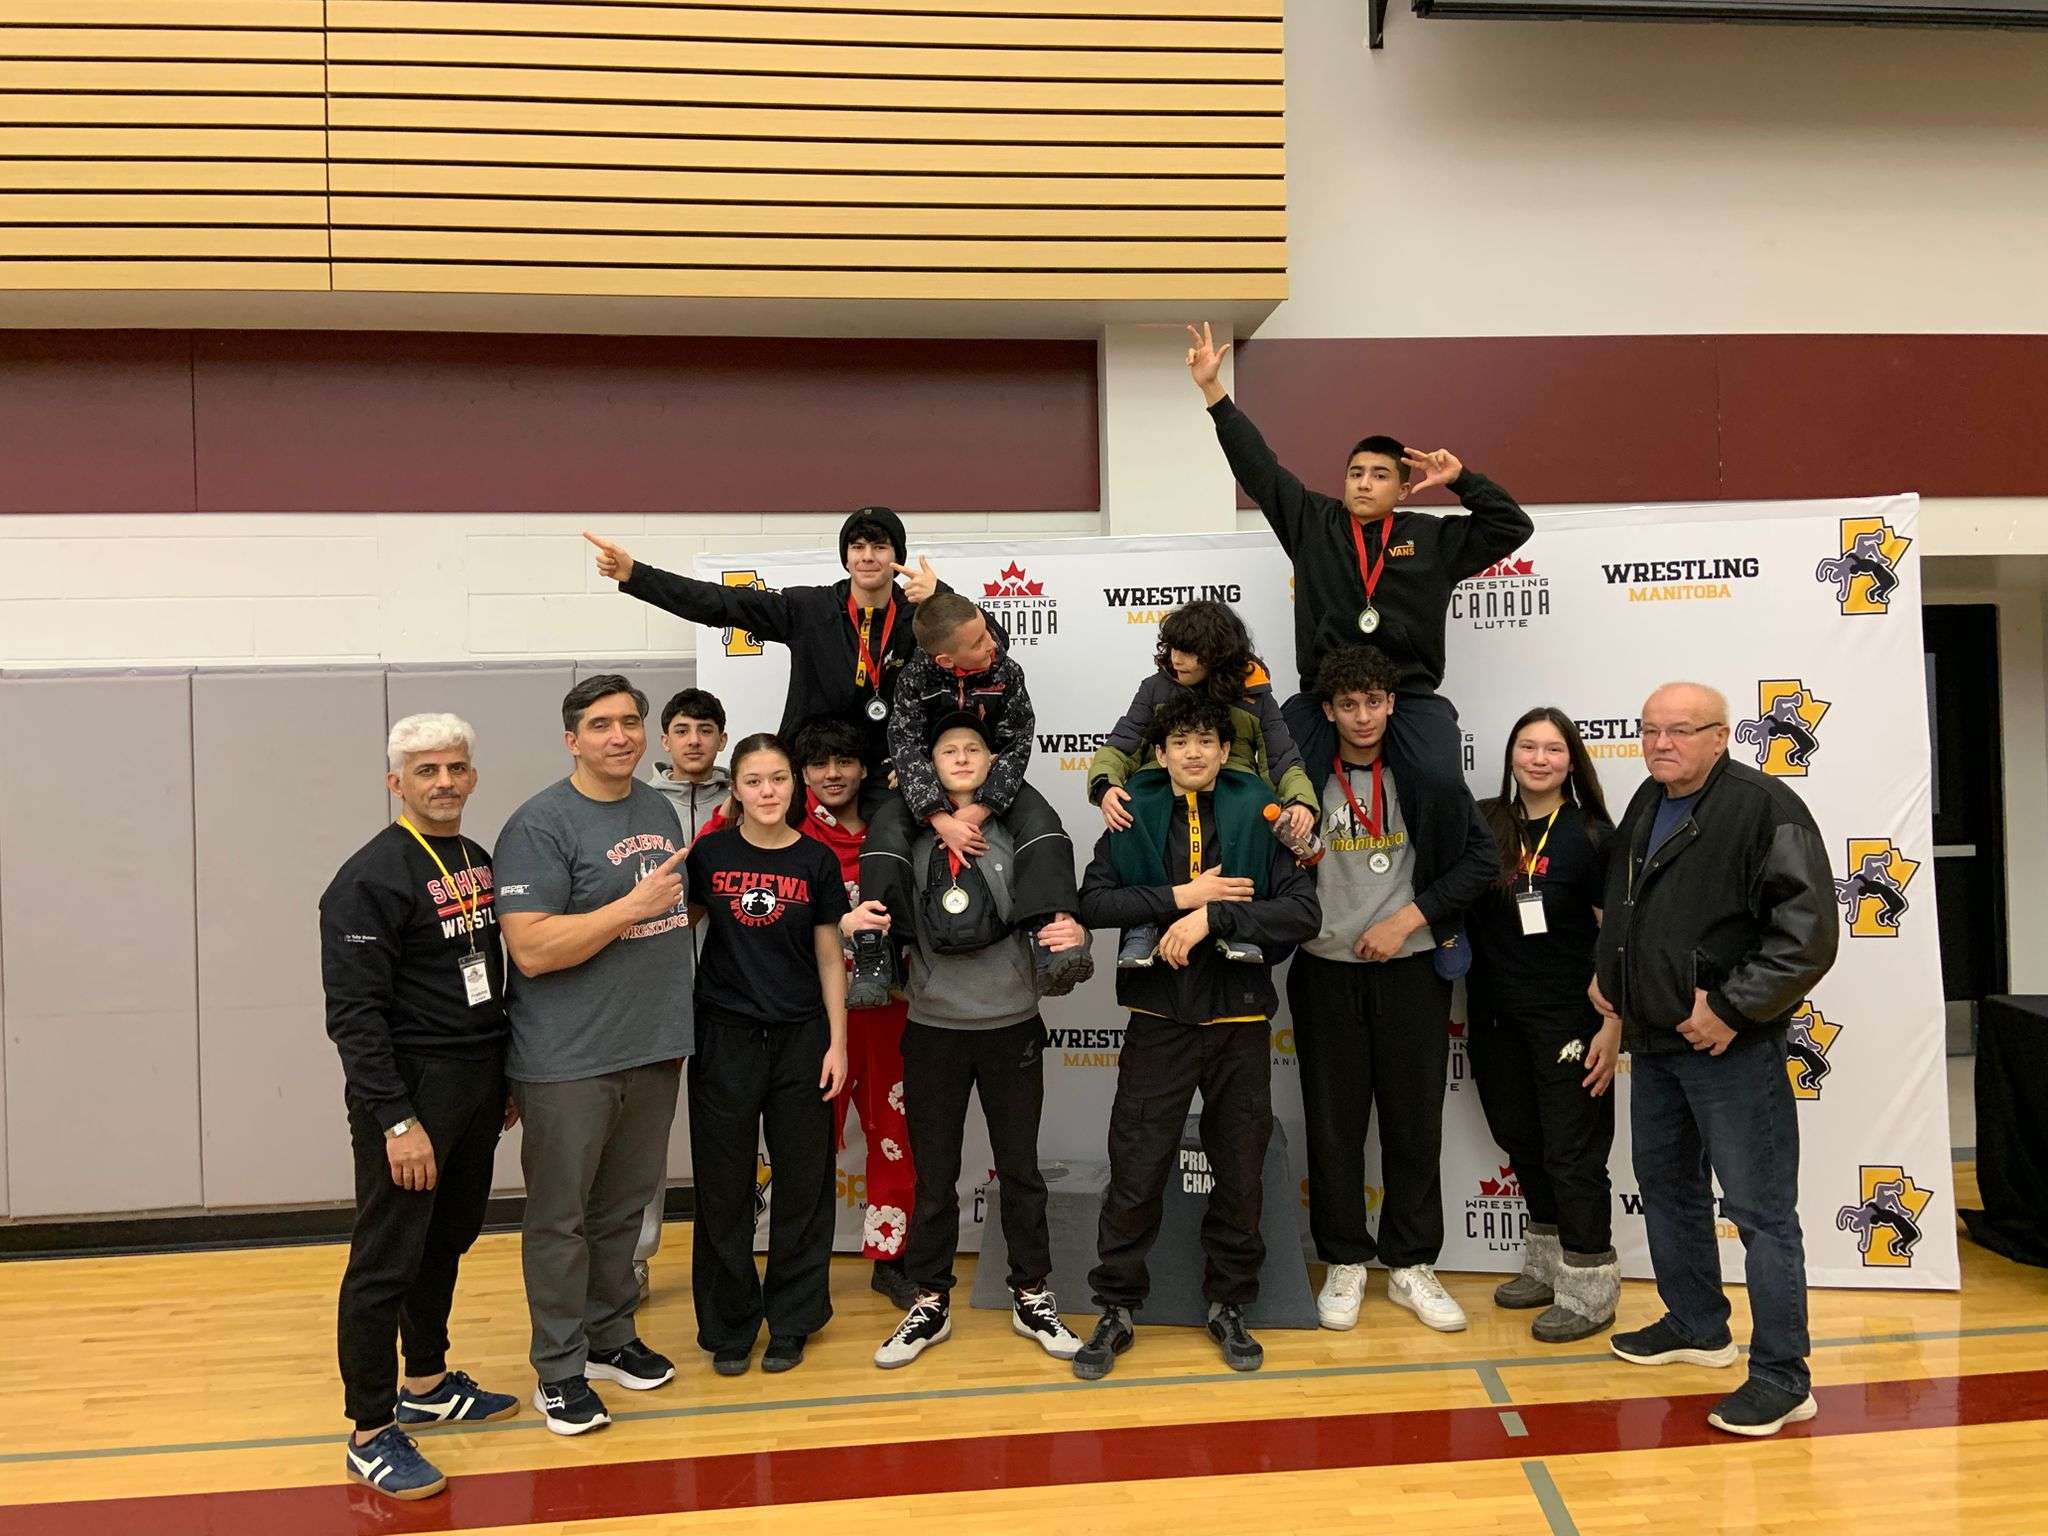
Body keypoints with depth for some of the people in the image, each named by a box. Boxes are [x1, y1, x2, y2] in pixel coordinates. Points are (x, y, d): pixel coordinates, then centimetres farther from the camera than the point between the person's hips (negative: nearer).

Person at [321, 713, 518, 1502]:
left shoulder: (479, 860, 10)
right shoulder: (371, 878, -14)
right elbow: (354, 1013, -18)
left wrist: (505, 1077, 16)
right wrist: (396, 1122, -21)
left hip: (478, 1085, 8)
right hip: (411, 1089, -8)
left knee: (448, 1241, 19)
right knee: (386, 1261, 0)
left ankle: (425, 1384, 35)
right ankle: (372, 1433, 12)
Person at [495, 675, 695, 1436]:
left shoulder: (660, 808, 11)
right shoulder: (541, 824, -12)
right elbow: (532, 948, -21)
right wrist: (633, 907, -20)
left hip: (653, 1050, 7)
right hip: (568, 1060, -7)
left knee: (623, 1207, 18)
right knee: (561, 1219, 5)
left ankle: (610, 1337, 33)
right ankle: (559, 1371, 16)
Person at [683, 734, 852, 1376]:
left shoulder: (816, 860, 0)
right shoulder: (709, 854, 0)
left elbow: (829, 957, 3)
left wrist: (837, 1042, 0)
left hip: (800, 1037, 0)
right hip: (725, 1035, 0)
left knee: (802, 1181, 6)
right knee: (724, 1185, 6)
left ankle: (791, 1321, 21)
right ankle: (729, 1324, 21)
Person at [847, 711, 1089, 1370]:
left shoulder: (1019, 829, -2)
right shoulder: (909, 837, 0)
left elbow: (1055, 911, 0)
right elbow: (885, 920, 6)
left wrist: (1075, 932, -22)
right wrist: (850, 921, -15)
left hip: (1012, 1025, 0)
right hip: (933, 1028, 1)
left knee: (1020, 1169, 12)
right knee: (933, 1176, 10)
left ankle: (1031, 1298, 27)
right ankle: (930, 1304, 24)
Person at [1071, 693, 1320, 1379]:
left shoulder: (1258, 815, 0)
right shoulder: (1135, 815, 3)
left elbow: (1304, 911, -10)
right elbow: (1094, 901, -8)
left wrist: (1210, 917, -19)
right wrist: (1180, 896, -17)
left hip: (1239, 1017, 1)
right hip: (1159, 1016, 0)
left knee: (1241, 1173, 11)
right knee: (1135, 1172, 2)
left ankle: (1229, 1307, 29)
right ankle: (1117, 1311, 18)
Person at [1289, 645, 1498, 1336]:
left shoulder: (1428, 777, -1)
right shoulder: (1304, 782, 1)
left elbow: (1482, 859, -5)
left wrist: (1406, 921, -12)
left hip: (1410, 972, 0)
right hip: (1326, 973, 0)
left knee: (1415, 1121, 7)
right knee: (1334, 1122, 7)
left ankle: (1411, 1266, 20)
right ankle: (1344, 1262, 21)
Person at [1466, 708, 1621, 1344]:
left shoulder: (1592, 833, -8)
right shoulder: (1483, 824, 2)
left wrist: (1612, 1028, -12)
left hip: (1569, 1016, -5)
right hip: (1496, 1016, 5)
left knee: (1572, 1149, 2)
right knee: (1520, 1139, 16)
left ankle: (1590, 1289, 15)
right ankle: (1546, 1265, 34)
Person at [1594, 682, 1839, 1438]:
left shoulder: (1764, 807, -15)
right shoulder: (1646, 806, 11)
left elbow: (1807, 932, -21)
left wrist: (1733, 1010, -20)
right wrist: (1607, 975, 13)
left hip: (1730, 1045, -9)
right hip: (1652, 1038, 9)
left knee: (1761, 1209, -3)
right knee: (1666, 1184, 19)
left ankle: (1782, 1377, 7)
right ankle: (1697, 1326, 36)